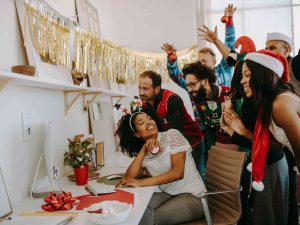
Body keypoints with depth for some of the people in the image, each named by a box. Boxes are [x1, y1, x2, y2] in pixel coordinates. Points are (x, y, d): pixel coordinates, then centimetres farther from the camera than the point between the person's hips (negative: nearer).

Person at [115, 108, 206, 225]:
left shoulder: (171, 135, -8)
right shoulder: (144, 153, 6)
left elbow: (178, 173, -18)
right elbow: (129, 177, -8)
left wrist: (140, 182, -21)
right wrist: (143, 150, -13)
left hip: (192, 196, -4)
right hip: (167, 194, 4)